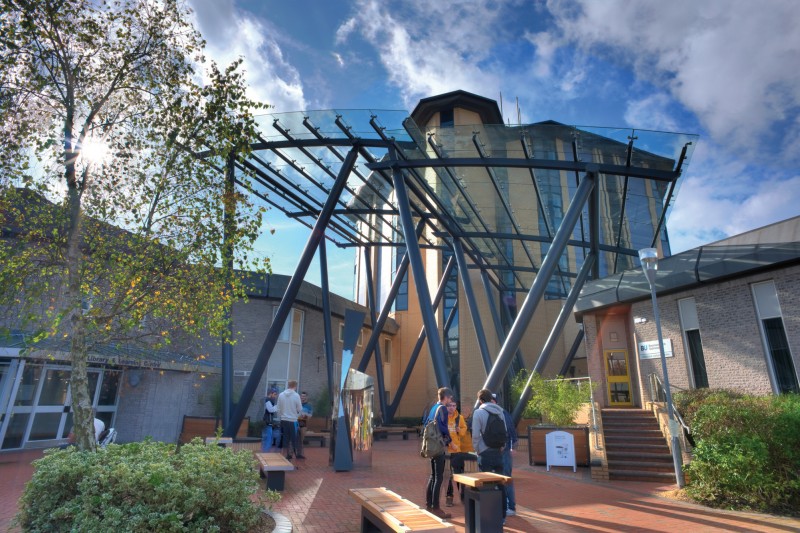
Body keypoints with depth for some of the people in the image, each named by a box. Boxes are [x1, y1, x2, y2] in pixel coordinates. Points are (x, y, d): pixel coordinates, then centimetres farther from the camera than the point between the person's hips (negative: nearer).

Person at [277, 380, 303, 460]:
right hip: (293, 420, -3)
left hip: (284, 420, 4)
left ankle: (288, 454, 16)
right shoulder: (296, 395, -11)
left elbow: (278, 409, 5)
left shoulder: (281, 395, -1)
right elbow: (300, 409, -7)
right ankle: (297, 453, 14)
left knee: (286, 437, 12)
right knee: (295, 438, 7)